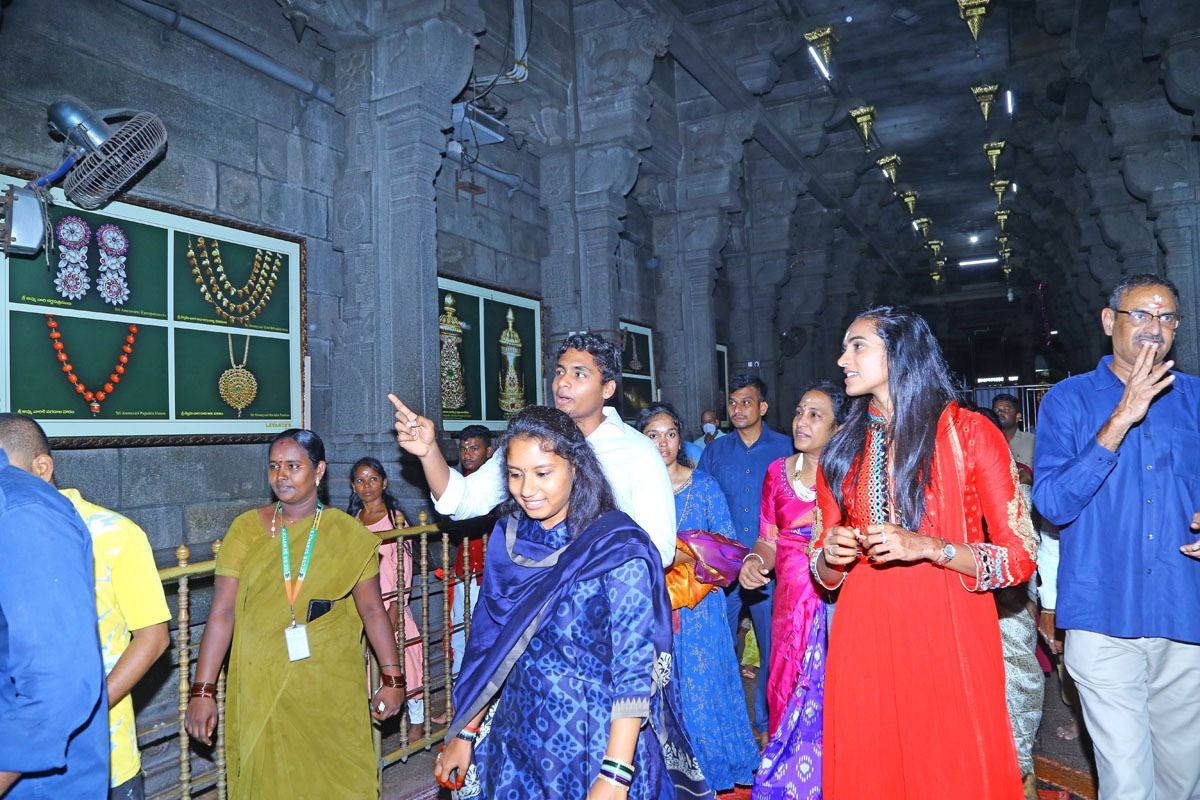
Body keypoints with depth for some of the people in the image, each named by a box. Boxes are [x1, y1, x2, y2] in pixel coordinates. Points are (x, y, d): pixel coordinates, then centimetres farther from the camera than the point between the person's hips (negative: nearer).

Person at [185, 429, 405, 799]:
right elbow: (222, 613, -4)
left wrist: (392, 678, 0)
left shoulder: (348, 533, -3)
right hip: (262, 690, 1)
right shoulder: (247, 529, -2)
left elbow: (372, 610, 0)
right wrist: (203, 691, -7)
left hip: (332, 689, 0)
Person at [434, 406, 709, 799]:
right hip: (515, 740, 5)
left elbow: (634, 669, -19)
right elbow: (487, 643, 5)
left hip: (594, 745, -5)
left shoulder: (620, 549, -17)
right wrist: (465, 733, 5)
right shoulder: (508, 540, -1)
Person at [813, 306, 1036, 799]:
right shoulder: (842, 449, 9)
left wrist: (929, 548, -18)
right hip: (862, 642, 3)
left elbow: (1020, 556, -5)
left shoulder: (969, 433, -2)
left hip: (950, 638, -3)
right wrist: (831, 558, -9)